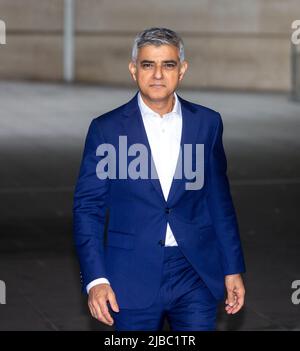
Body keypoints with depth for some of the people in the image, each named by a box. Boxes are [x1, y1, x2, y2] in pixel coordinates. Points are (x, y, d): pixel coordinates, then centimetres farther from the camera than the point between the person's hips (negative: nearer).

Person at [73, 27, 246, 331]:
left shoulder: (207, 123, 4)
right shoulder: (106, 128, -2)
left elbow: (219, 200, 9)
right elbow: (87, 207, -2)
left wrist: (233, 269, 8)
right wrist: (95, 279, -11)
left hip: (196, 272, 2)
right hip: (132, 277, -1)